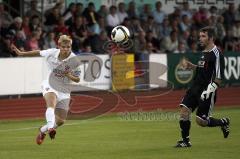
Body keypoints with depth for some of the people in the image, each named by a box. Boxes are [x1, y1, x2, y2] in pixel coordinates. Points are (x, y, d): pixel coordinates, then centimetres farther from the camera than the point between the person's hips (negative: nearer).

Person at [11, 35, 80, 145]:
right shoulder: (51, 53, -12)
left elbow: (77, 80, -10)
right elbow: (38, 53, 8)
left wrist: (69, 76, -31)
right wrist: (21, 53, 14)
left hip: (64, 90, 2)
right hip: (50, 85, -2)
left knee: (60, 121, 1)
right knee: (52, 104, -36)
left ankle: (43, 130, 30)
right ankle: (50, 128, -57)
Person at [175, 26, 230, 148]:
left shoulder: (216, 54, -14)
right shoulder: (204, 52, 13)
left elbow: (218, 78, -16)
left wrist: (209, 91, -23)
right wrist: (191, 66, 12)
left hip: (207, 91, -8)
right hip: (195, 88, 8)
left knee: (201, 121, -5)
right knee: (184, 110, -7)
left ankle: (223, 122, 22)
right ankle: (185, 141, 4)